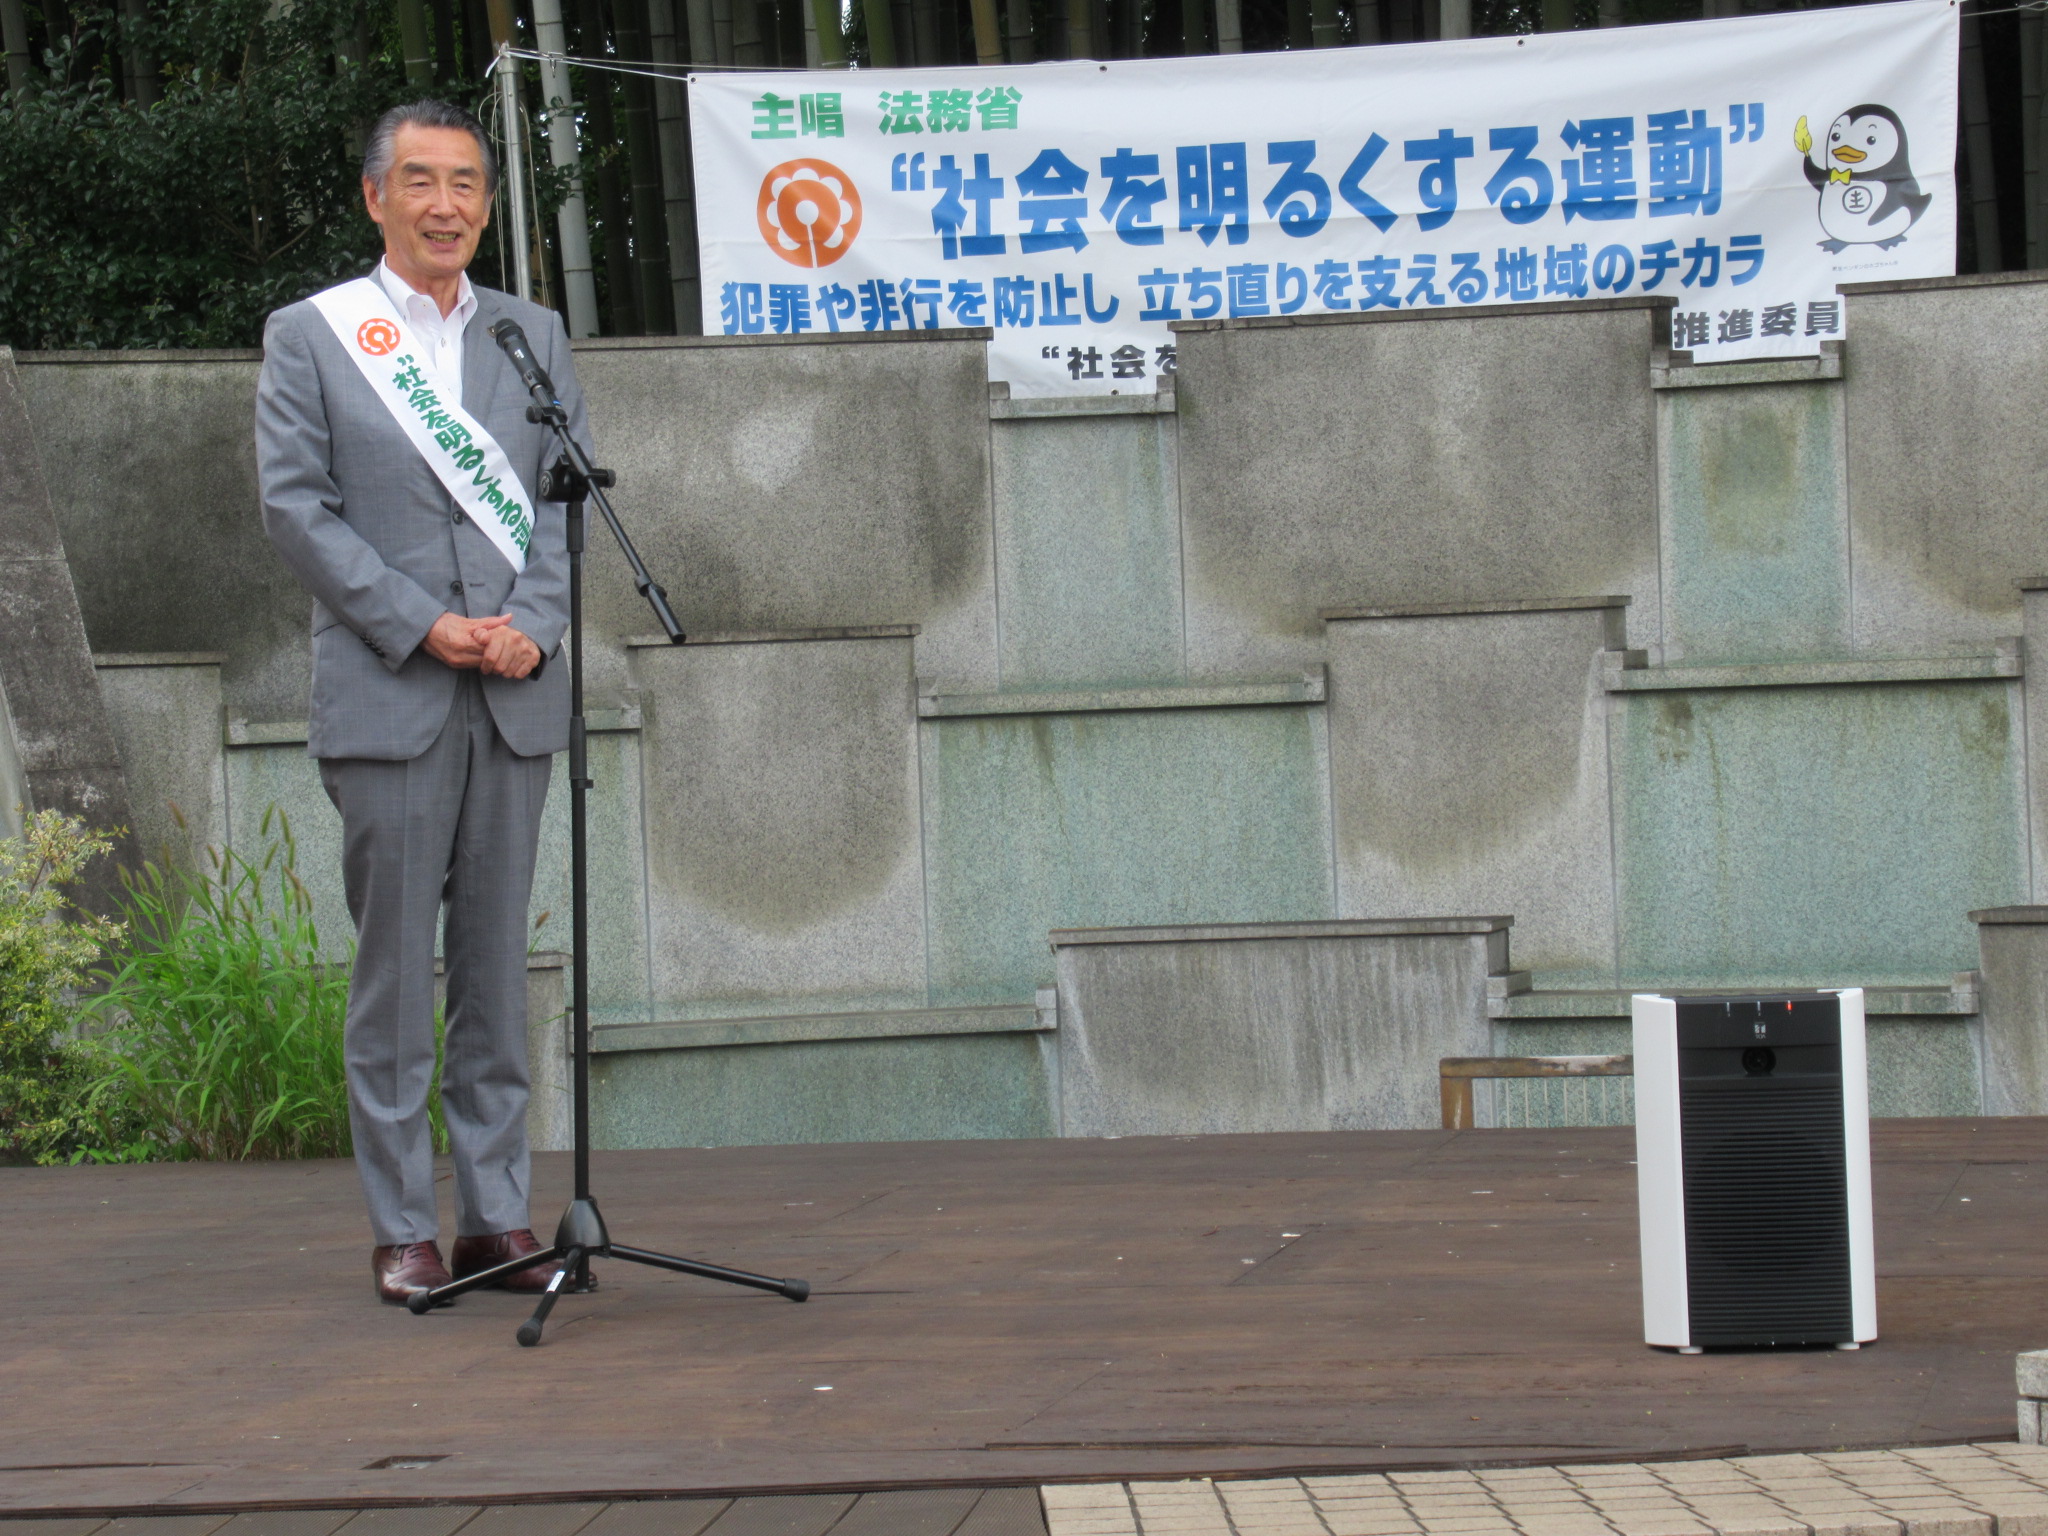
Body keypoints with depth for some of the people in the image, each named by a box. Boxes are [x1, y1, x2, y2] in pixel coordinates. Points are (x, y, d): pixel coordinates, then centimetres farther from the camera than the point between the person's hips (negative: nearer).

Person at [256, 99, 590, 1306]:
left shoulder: (533, 335, 13)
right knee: (395, 965, 0)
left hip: (516, 696, 3)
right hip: (386, 698, -3)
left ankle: (500, 1214, 12)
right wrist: (420, 625, -11)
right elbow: (296, 506, -3)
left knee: (498, 959, 7)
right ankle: (405, 1228, 6)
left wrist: (533, 625, -8)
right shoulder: (309, 336, 4)